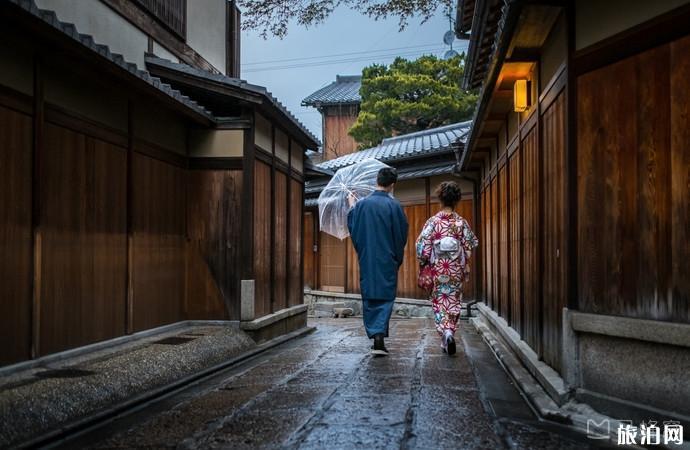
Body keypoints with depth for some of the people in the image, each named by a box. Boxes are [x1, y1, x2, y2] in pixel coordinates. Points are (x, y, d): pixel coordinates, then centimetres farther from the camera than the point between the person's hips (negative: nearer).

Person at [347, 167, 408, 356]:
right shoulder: (394, 205, -8)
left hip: (366, 260, 2)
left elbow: (353, 228, 9)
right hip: (387, 261, -2)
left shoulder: (361, 204, -3)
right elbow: (402, 234, -2)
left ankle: (373, 335, 13)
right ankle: (379, 336, -11)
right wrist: (398, 258, 13)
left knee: (369, 297, 12)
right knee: (385, 297, 2)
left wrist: (351, 206, 24)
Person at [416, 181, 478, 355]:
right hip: (456, 270, 1)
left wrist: (423, 264, 4)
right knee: (454, 302, 11)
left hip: (438, 268, -1)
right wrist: (465, 266, 15)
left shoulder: (433, 221, -7)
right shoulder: (462, 222, -4)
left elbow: (423, 247, -8)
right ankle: (450, 332, 0)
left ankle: (445, 332, -5)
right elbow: (469, 248, 0)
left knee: (439, 302, 10)